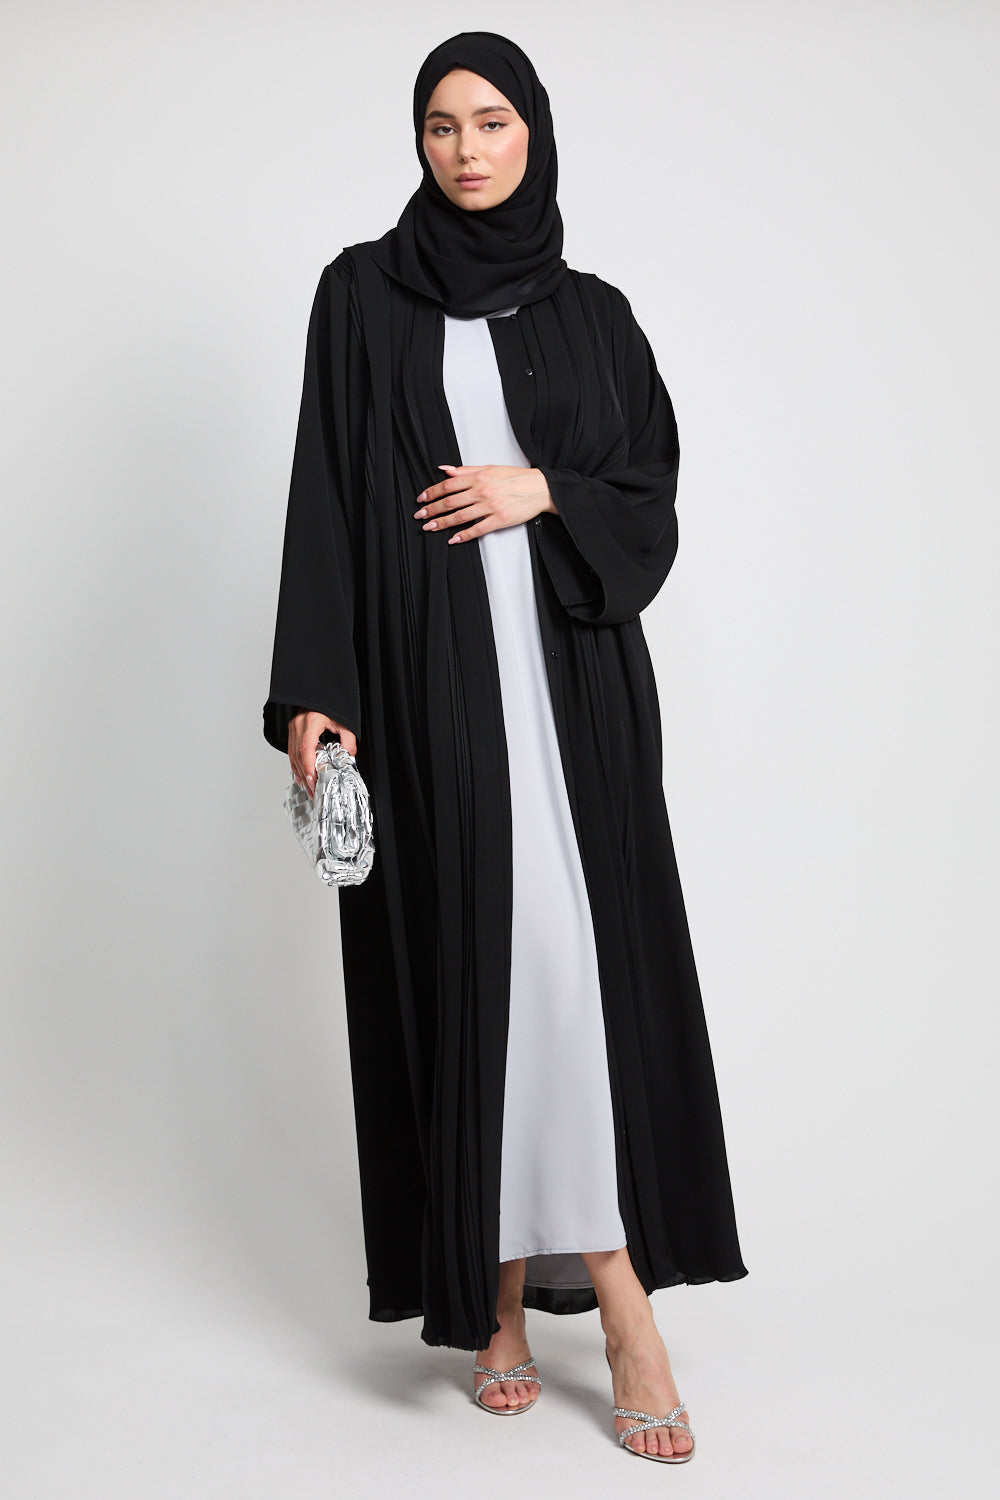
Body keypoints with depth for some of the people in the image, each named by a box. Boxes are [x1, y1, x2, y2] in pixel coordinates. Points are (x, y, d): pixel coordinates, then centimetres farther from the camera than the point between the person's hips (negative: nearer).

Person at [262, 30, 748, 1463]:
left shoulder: (590, 311, 12)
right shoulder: (364, 294, 6)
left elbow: (653, 485, 11)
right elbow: (326, 497, 0)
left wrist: (540, 493, -8)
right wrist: (316, 690, -9)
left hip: (571, 671, 2)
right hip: (429, 675, -2)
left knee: (585, 951, -4)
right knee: (459, 958, -4)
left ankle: (603, 1271, 5)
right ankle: (498, 1288, 5)